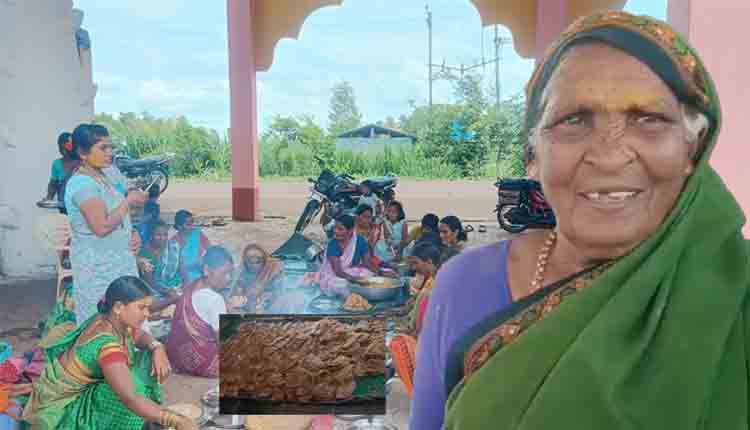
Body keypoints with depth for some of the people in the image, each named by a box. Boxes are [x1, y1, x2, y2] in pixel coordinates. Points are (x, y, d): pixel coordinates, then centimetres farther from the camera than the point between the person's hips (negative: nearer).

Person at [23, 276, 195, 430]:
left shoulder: (110, 320, -9)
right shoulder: (106, 343, -34)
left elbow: (141, 337, 12)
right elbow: (131, 399, -43)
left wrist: (157, 348, -12)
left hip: (84, 385, 9)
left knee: (149, 361, -4)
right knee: (133, 383, -30)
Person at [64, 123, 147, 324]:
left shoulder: (101, 177, 10)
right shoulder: (81, 183, -18)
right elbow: (101, 227, -25)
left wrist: (133, 234, 2)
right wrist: (128, 200, -15)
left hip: (118, 261, 9)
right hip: (97, 267, -9)